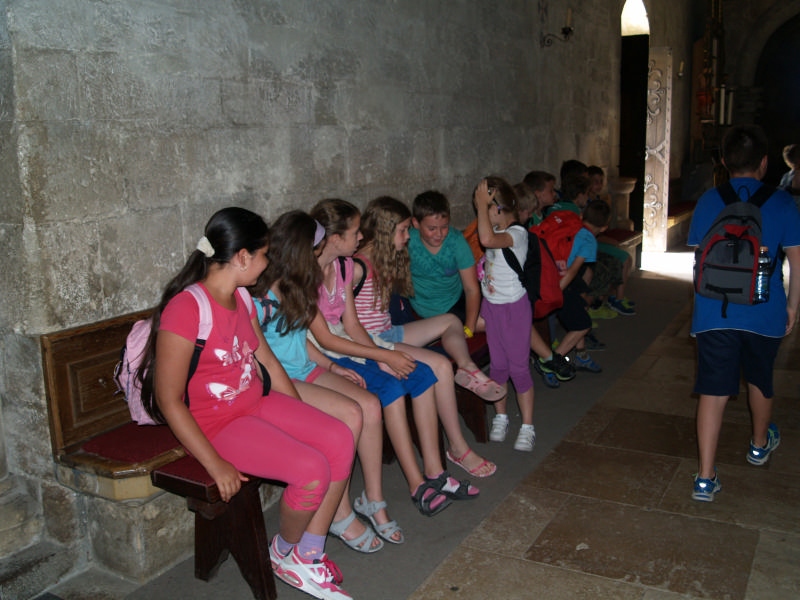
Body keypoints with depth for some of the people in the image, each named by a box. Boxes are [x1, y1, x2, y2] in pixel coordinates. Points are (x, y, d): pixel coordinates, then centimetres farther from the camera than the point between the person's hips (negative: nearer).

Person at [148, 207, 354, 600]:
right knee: (311, 470, -22)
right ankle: (284, 552, 10)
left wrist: (302, 419, 11)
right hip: (216, 424, -8)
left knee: (339, 439, -10)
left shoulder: (241, 298, 6)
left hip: (258, 403, 8)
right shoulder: (186, 310, -21)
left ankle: (308, 556, 3)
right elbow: (168, 401, -20)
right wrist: (215, 465, -21)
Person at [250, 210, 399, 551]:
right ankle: (340, 515, -10)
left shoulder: (295, 289, 11)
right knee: (350, 413, -24)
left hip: (306, 370, 8)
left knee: (371, 405, -13)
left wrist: (331, 366, 11)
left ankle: (373, 499, 0)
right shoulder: (259, 296, -16)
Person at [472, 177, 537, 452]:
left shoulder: (517, 233, -20)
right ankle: (501, 416, 29)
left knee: (518, 367, 0)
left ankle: (527, 427, 11)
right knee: (498, 364, 14)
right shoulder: (495, 230, 5)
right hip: (491, 305, 7)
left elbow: (487, 240, -38)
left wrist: (482, 204, -30)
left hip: (514, 307, -7)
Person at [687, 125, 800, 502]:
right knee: (760, 380, 23)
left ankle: (705, 478, -2)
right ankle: (760, 444, 48)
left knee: (713, 391, 1)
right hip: (764, 314, 0)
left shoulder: (708, 202, 1)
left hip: (713, 314, 0)